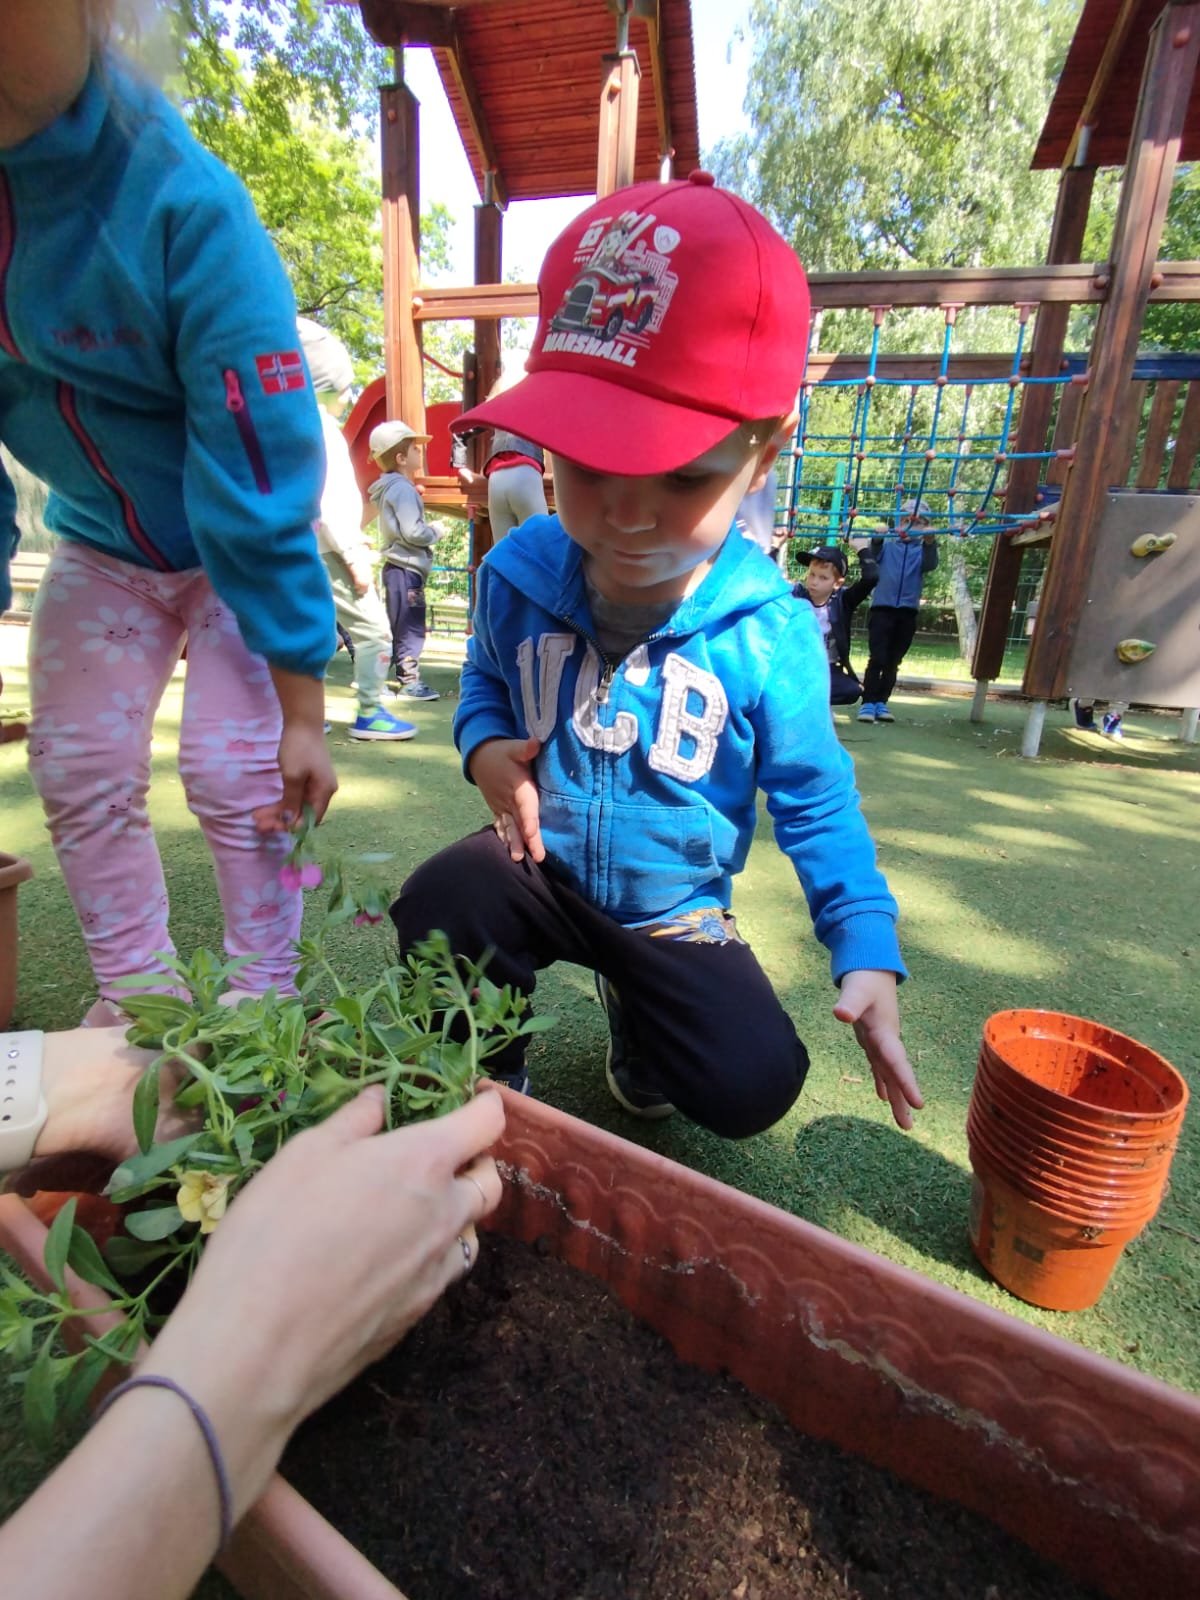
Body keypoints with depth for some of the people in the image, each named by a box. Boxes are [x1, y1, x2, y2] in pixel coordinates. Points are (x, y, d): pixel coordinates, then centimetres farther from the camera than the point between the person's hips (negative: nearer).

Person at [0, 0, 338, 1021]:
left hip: (246, 541, -5)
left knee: (235, 773, -11)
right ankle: (136, 1000, 24)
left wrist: (302, 711, -27)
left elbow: (260, 489, -29)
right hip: (100, 542, 6)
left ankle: (265, 1001, 13)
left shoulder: (184, 206, -27)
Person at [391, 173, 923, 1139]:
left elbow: (815, 801, -8)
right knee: (435, 913, -27)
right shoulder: (517, 574, -13)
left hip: (679, 905, 0)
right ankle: (487, 1074, 8)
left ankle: (637, 1014, 24)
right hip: (542, 867, 2)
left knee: (754, 1084, -13)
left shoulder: (769, 634, -20)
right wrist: (486, 745, -14)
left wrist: (868, 949, -15)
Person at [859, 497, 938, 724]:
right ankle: (868, 703, -9)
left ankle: (881, 703, 14)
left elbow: (930, 565, -12)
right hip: (881, 609, -2)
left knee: (893, 662, 7)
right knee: (877, 658, -12)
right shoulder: (888, 545, 8)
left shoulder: (922, 549, 9)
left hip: (907, 613, 2)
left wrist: (930, 542, -32)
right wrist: (877, 539, -29)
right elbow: (872, 558, -9)